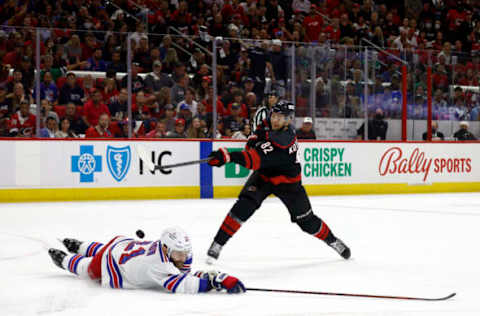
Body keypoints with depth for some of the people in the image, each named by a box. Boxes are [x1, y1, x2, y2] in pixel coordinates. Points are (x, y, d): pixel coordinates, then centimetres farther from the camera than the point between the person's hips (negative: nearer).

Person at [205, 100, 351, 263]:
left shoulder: (283, 142, -37)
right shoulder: (269, 123, -15)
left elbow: (257, 159, -49)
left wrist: (228, 156, -60)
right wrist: (254, 138, -12)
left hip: (287, 181, -5)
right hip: (263, 174, 5)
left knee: (307, 221, 6)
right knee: (244, 205, -20)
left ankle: (333, 241, 35)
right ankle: (216, 245, -18)